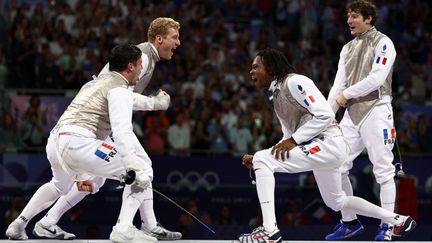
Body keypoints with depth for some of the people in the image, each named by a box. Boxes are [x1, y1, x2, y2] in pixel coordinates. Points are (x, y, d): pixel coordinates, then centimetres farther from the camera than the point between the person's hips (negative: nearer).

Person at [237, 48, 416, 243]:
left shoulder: (294, 82, -11)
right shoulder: (276, 95, 17)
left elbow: (325, 115, -19)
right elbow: (289, 138, 20)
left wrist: (293, 140, -21)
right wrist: (257, 161, 8)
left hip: (328, 143, -11)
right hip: (318, 149, 11)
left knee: (263, 159, -20)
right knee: (336, 202, 25)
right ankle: (398, 220, 38)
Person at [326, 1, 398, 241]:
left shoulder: (383, 43, -4)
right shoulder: (348, 48, 17)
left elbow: (376, 78, -15)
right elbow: (339, 84, 12)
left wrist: (347, 94, -9)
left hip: (376, 110, -7)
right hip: (352, 113, 7)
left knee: (383, 170, -6)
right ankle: (350, 222, 12)